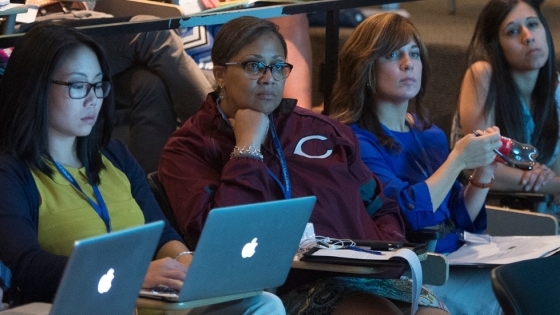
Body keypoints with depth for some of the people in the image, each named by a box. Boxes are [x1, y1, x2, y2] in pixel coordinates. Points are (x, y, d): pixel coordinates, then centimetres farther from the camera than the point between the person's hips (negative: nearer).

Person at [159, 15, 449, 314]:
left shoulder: (320, 130, 21)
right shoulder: (189, 149, 6)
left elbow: (381, 209, 26)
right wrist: (248, 146, -4)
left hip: (365, 268, 5)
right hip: (288, 283, -5)